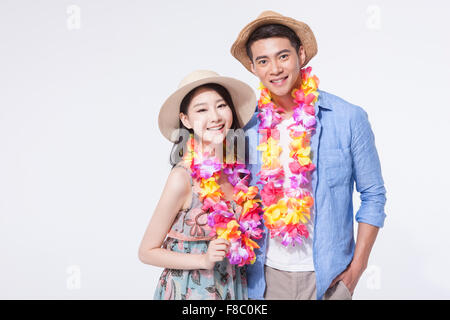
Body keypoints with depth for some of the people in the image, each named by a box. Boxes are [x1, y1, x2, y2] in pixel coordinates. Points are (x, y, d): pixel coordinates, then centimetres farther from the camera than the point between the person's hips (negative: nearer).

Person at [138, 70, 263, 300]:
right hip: (190, 290, -5)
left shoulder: (236, 168, -7)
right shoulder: (183, 177, -22)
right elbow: (147, 251, -14)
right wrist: (204, 260, -21)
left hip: (233, 287, 5)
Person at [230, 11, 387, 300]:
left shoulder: (349, 119, -8)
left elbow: (373, 195, -2)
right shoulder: (249, 128, -2)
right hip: (266, 275, 2)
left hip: (326, 275, -2)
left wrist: (357, 267, -4)